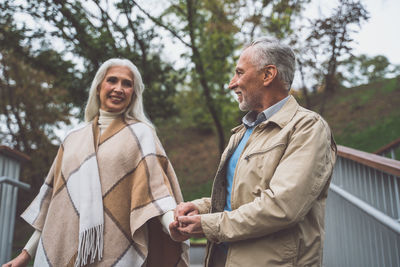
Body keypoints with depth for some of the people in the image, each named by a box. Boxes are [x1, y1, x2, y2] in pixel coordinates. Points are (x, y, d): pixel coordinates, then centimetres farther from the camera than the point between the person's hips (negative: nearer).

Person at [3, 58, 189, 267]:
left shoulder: (140, 134, 2)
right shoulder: (74, 139, 13)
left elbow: (155, 185, -12)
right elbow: (51, 198, 16)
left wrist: (176, 228, -29)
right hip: (61, 250, 4)